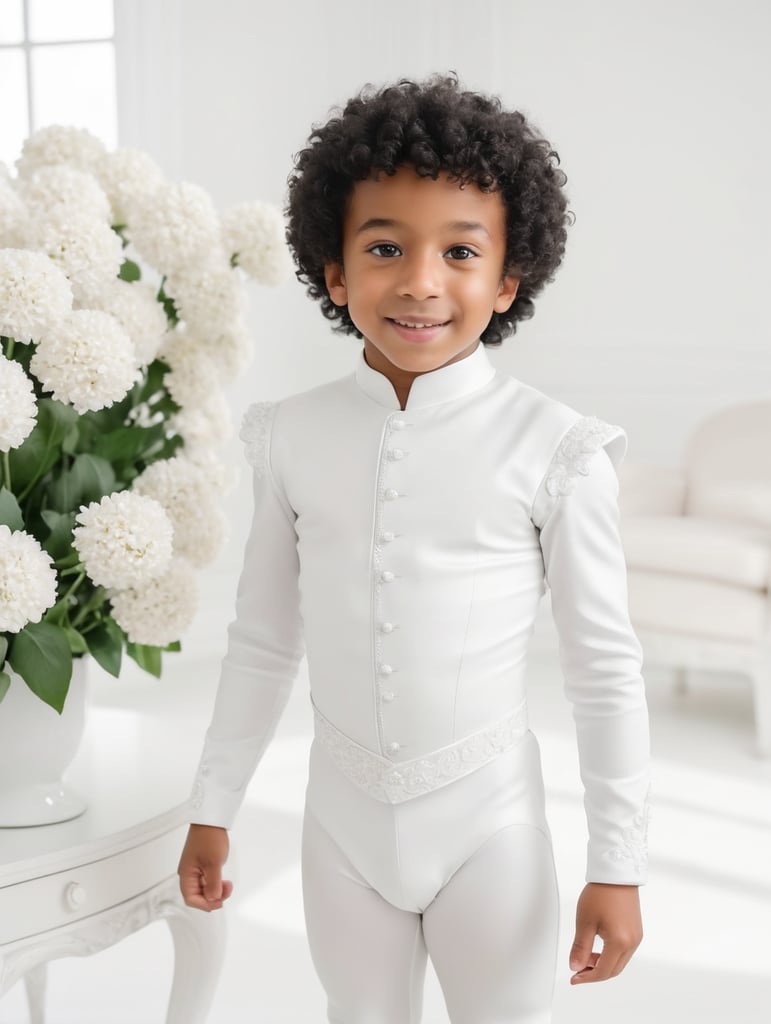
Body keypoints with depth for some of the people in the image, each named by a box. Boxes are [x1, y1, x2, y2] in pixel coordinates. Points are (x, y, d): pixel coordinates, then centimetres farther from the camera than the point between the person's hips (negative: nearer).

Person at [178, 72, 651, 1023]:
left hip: (488, 819, -2)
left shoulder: (552, 448, -15)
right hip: (343, 813, 3)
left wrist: (617, 865, -6)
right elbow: (262, 639, 5)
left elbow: (605, 667, -8)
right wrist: (212, 808, 9)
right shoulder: (292, 436, -6)